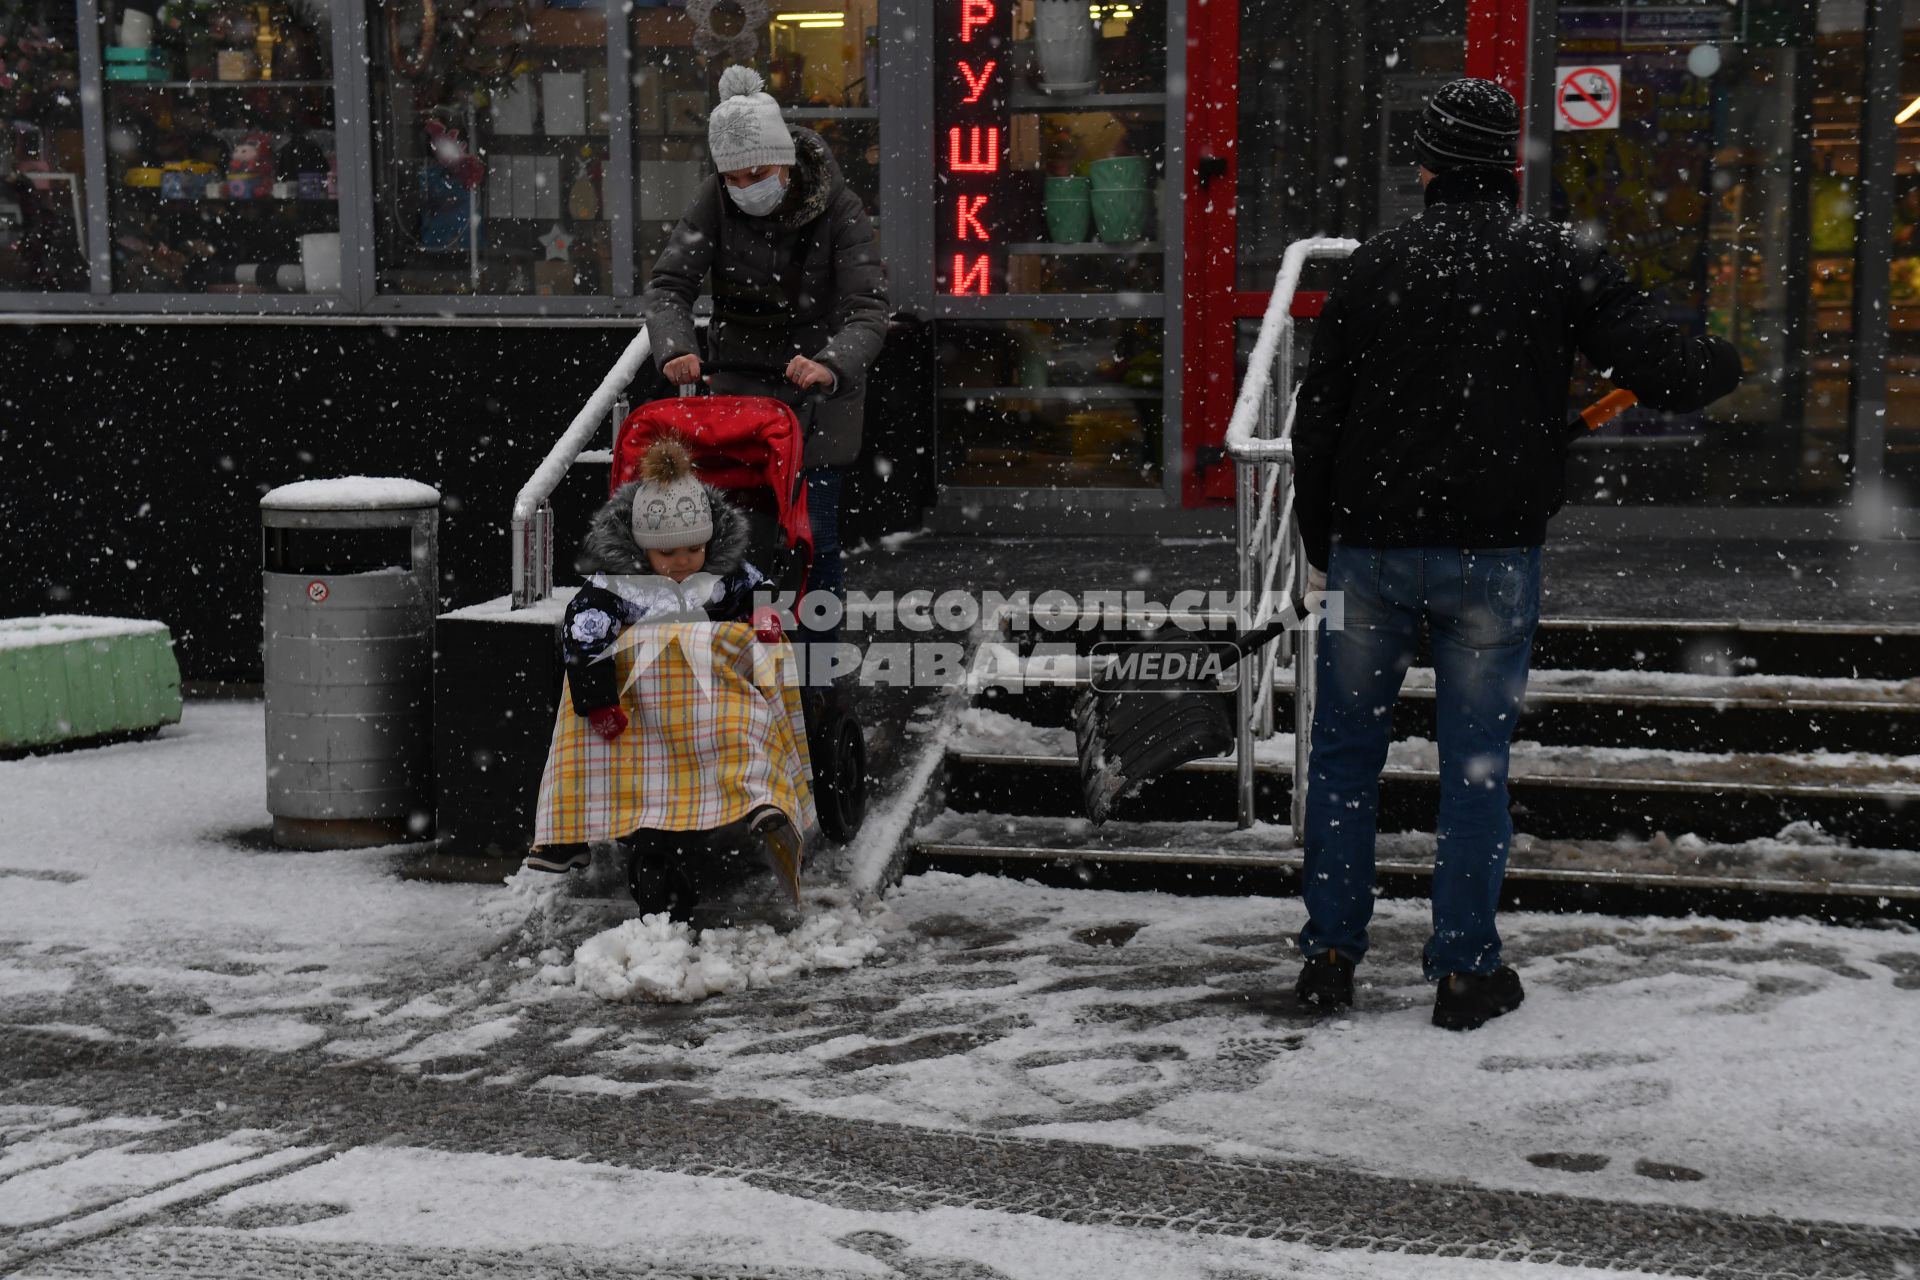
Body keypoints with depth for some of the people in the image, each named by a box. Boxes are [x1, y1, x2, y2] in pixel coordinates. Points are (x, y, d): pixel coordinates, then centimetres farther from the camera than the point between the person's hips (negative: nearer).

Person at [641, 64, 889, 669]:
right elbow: (667, 285, -11)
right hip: (739, 380, 3)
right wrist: (675, 348, -33)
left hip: (820, 388, -2)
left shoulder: (839, 210, -15)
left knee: (813, 532, -3)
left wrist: (830, 364, -43)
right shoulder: (716, 203, -7)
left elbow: (868, 311, -22)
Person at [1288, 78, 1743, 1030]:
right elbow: (1662, 369, -4)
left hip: (1371, 548, 1)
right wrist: (1729, 364, 20)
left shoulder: (1376, 265, 3)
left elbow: (1318, 418, 5)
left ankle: (1331, 955, 15)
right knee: (1476, 762, 6)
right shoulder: (1563, 263, 0)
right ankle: (1465, 970, 10)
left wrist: (1319, 544, 15)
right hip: (1493, 556, -1)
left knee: (1344, 752, 12)